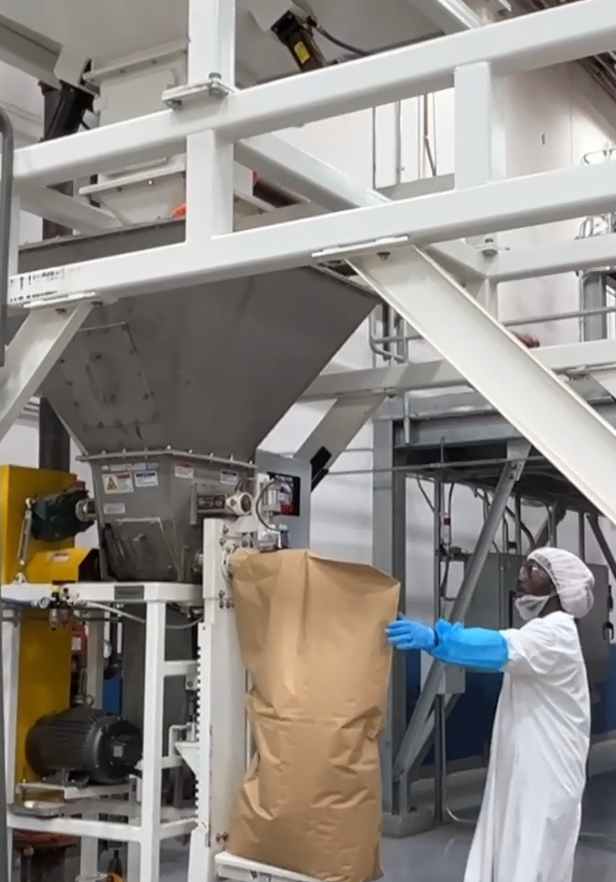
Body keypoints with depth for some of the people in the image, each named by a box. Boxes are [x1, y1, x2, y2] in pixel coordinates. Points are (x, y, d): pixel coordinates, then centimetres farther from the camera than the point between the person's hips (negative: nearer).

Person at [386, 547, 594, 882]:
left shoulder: (555, 635, -18)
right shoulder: (540, 634, 20)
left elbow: (501, 647, -36)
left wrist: (433, 638, -49)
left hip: (545, 781, -10)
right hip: (521, 776, 10)